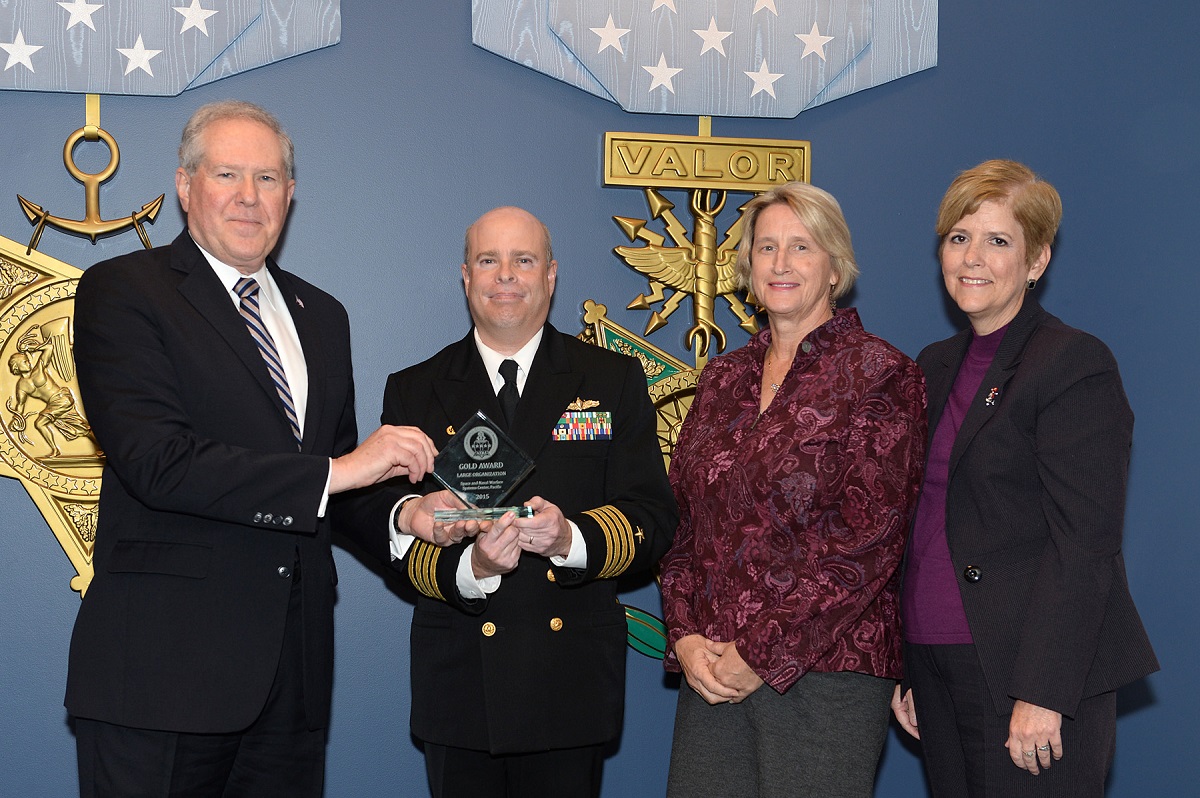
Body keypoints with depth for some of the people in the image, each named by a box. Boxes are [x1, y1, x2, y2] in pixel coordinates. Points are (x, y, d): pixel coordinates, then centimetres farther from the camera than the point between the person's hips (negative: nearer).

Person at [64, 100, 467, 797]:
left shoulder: (322, 316, 18)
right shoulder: (121, 291, -2)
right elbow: (156, 460, -17)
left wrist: (403, 512, -2)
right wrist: (336, 470, -18)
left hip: (293, 666, 6)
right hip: (165, 663, -6)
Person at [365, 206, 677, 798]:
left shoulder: (614, 382, 6)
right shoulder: (414, 392, 7)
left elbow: (653, 517, -2)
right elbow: (397, 533, 0)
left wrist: (570, 537, -22)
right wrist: (470, 565, -20)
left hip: (572, 680, 0)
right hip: (460, 678, 1)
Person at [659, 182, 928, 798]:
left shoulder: (879, 376, -4)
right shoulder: (722, 379, 14)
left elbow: (867, 542, -11)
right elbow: (685, 522, 14)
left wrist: (762, 652, -13)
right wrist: (686, 637, -1)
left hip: (823, 672, -5)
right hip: (711, 674, 5)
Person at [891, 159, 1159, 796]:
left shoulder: (1077, 366, -9)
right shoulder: (937, 366, 14)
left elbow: (1084, 544, -15)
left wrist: (1042, 695, -19)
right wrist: (905, 666, 13)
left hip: (1034, 676, -7)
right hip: (937, 670, 7)